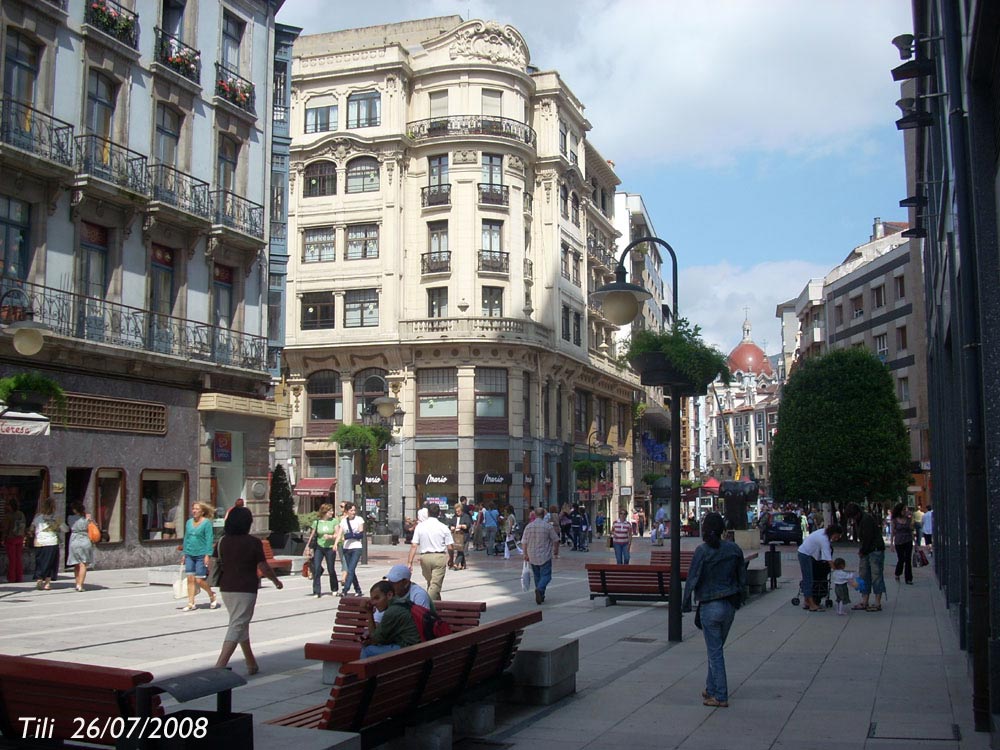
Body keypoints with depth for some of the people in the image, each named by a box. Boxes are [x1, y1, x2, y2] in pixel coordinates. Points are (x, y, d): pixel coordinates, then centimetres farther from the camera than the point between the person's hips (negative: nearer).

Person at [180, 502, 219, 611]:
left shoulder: (207, 522, -6)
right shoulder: (189, 522, 11)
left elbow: (209, 539, -9)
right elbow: (186, 538, 17)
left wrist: (207, 555, -15)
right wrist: (184, 554, 15)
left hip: (201, 555, -5)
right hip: (189, 555, 5)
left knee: (199, 580, -4)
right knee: (190, 579, 2)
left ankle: (212, 597, 19)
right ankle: (191, 604, 8)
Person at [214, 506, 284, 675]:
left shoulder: (223, 541, 4)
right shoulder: (253, 542, -9)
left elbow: (218, 564, 10)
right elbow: (263, 567, -7)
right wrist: (276, 580, 8)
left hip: (226, 588, 6)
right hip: (246, 589, -6)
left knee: (241, 625, 19)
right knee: (237, 627, -7)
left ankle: (251, 664, 28)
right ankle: (219, 666, -20)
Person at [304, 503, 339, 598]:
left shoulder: (334, 521, 2)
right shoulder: (316, 522, 1)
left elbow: (337, 535, -1)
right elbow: (312, 535, 10)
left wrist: (330, 536, -19)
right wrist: (307, 546, 13)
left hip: (330, 548, 0)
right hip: (319, 548, 0)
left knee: (331, 570, 6)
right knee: (316, 569, -11)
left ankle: (334, 589, 28)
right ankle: (317, 592, -7)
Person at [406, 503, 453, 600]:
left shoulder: (420, 526, -1)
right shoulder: (443, 527, -5)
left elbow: (414, 546, -6)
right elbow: (450, 547, -5)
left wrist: (409, 562, -4)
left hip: (425, 557, 3)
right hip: (439, 557, -3)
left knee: (430, 583, 21)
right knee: (435, 585, -2)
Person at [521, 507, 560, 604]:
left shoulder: (528, 526, 0)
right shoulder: (548, 526, -9)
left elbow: (524, 543, 1)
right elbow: (555, 541, -5)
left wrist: (526, 554, 12)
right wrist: (556, 552, 10)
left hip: (532, 557, 4)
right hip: (545, 556, -4)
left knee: (537, 576, 16)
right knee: (546, 575, -1)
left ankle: (540, 595, 21)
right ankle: (539, 589, -26)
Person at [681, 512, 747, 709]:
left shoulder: (702, 551, -13)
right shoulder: (734, 549, 1)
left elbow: (693, 579, -13)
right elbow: (742, 577, 8)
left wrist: (685, 604, -4)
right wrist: (740, 600, 19)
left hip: (710, 606, -5)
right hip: (730, 605, 5)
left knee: (715, 651, 3)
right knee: (716, 649, 19)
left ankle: (720, 697, 6)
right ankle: (711, 689, 27)